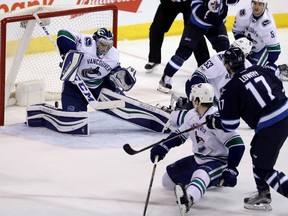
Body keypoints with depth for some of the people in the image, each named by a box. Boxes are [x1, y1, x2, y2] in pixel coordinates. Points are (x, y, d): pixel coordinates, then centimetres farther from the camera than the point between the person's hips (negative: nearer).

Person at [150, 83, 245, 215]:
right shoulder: (191, 115, -1)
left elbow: (237, 145, -29)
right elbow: (180, 134, 14)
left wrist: (231, 171, -31)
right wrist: (162, 147, 0)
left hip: (218, 162, -9)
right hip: (198, 159, 9)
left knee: (201, 176, -41)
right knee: (168, 180, 12)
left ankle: (188, 198, -74)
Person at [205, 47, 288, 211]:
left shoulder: (231, 89, -5)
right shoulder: (259, 70, 11)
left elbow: (230, 125, -2)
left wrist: (213, 121, 17)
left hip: (269, 126, -8)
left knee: (263, 169, 3)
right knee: (257, 152, 26)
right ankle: (263, 196, 31)